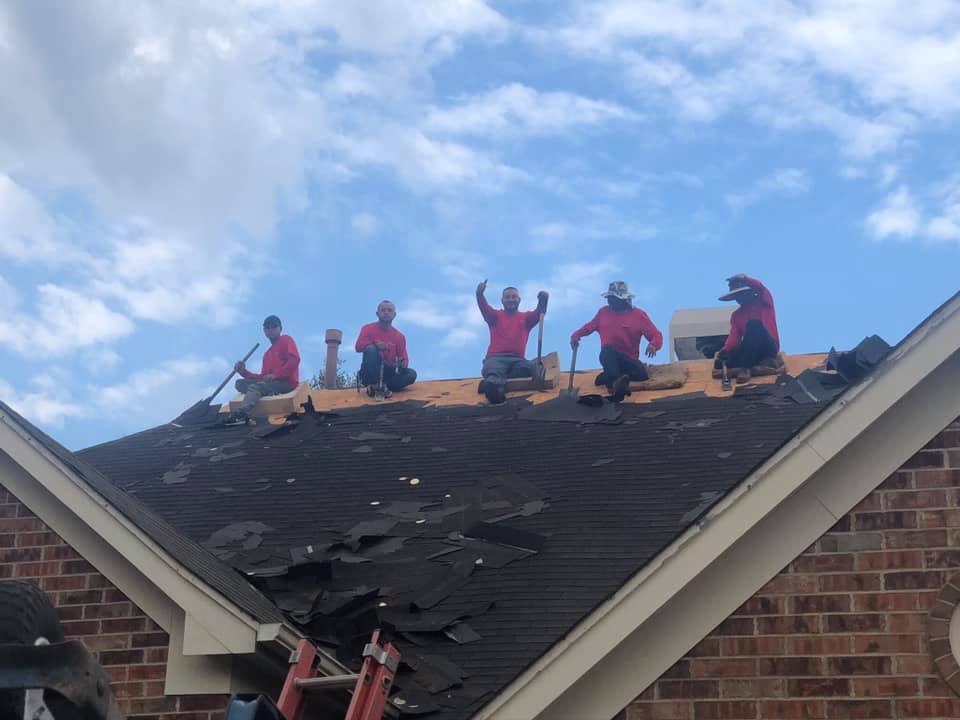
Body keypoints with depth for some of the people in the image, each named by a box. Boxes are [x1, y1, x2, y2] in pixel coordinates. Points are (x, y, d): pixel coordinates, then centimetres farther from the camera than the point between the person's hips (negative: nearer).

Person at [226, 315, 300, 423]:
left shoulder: (286, 340, 7)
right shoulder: (268, 353, 28)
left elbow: (294, 359, -11)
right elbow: (263, 377, 19)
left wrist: (275, 375, -15)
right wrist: (244, 372, 4)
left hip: (287, 382, -8)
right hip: (272, 382, 8)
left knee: (255, 386, -30)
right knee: (240, 383, -8)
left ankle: (241, 413, -52)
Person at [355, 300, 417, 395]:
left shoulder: (399, 336, 7)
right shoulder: (368, 329, 1)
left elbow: (403, 358, 3)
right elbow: (359, 346, -15)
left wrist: (403, 363, -22)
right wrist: (375, 343, -32)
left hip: (388, 372, 3)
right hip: (370, 374, -3)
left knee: (411, 374, -19)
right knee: (371, 349, -31)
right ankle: (372, 385, -27)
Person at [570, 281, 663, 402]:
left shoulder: (638, 315, 1)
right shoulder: (603, 312, 9)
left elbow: (656, 336, -2)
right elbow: (589, 327, 23)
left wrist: (653, 345, -25)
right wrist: (576, 336, 5)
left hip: (628, 359, 0)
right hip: (609, 358, 0)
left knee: (642, 373, -31)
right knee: (608, 349, -36)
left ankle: (607, 378, -22)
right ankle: (616, 382, -55)